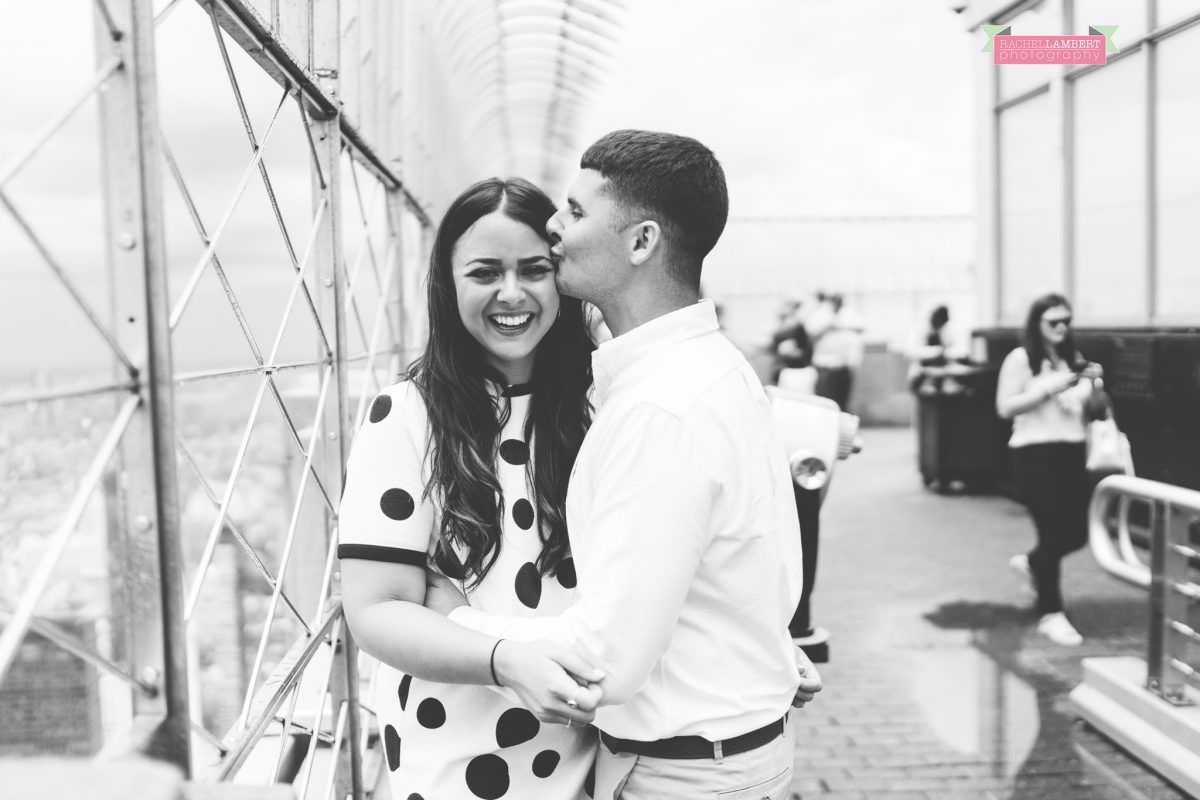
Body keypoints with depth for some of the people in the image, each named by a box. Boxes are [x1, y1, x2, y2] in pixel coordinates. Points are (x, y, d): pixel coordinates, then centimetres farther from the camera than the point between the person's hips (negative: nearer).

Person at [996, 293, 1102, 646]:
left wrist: (1091, 381, -6)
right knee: (1053, 533, -6)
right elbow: (1005, 407, -12)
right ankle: (1050, 615, 7)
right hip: (1034, 453, -6)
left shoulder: (1074, 359, 11)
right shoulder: (1020, 358, -6)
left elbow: (1081, 403, 13)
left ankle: (1030, 562, 38)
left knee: (1077, 532, 7)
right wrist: (1049, 388, -18)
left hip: (1071, 451, 6)